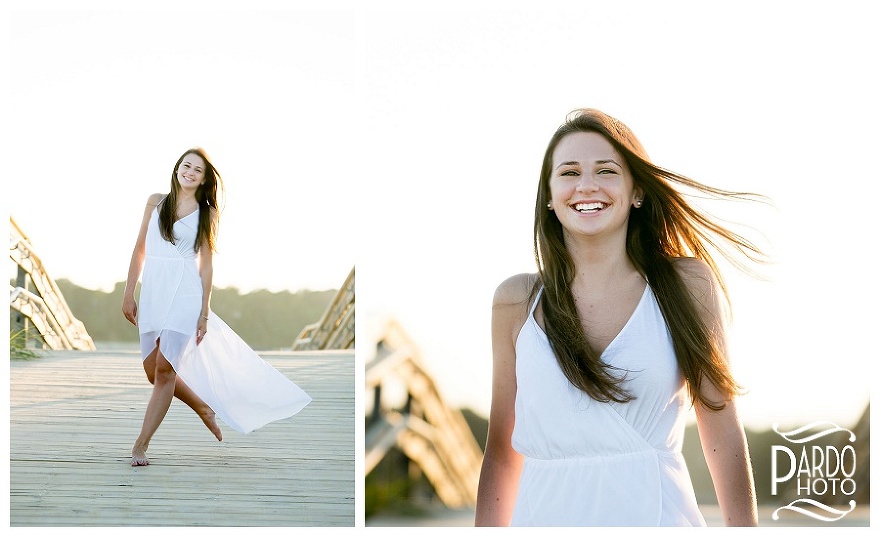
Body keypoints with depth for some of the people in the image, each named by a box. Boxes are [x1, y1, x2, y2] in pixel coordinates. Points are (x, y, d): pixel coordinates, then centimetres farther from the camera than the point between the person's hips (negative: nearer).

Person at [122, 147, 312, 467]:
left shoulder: (206, 213, 4)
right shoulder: (156, 202, 10)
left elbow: (206, 264, 3)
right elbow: (140, 250, 12)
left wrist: (204, 312, -1)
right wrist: (128, 293, 8)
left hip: (183, 293, -4)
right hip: (152, 292, 4)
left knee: (164, 368, -10)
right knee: (153, 370, 8)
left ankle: (141, 444, -6)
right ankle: (204, 408, 31)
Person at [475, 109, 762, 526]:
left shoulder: (689, 284, -1)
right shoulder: (516, 301, 2)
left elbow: (723, 438, 0)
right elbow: (503, 451, 6)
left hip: (656, 514, -1)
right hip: (546, 515, 1)